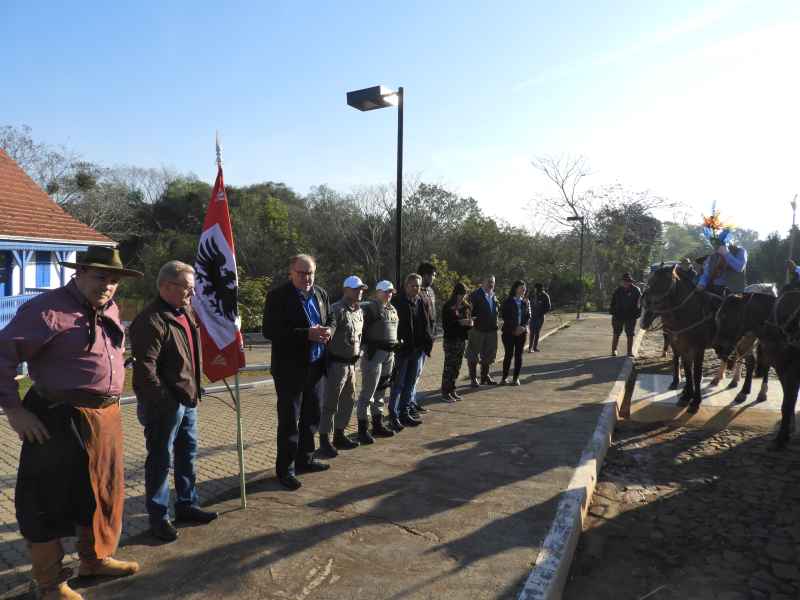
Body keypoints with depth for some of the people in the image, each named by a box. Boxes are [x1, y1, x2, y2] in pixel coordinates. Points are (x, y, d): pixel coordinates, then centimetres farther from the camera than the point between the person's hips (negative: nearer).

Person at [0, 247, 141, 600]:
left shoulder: (109, 310, 9)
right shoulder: (49, 309, -16)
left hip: (107, 418, 8)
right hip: (62, 420, -8)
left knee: (102, 491, 20)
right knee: (49, 500, 8)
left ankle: (95, 559, 42)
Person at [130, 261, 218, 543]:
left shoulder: (187, 313, 9)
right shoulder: (151, 320, -19)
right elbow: (144, 368, -23)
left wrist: (193, 391, 13)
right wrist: (166, 400, -18)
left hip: (187, 400, 9)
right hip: (163, 405, -9)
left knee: (187, 453, 19)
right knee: (160, 461, 5)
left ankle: (186, 504, 35)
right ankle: (158, 517, 21)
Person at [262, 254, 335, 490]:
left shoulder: (321, 294, 6)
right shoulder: (278, 296, -14)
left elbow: (331, 319, 14)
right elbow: (270, 330, -22)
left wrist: (328, 330, -11)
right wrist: (307, 334, -28)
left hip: (315, 366, 7)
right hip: (290, 369, -6)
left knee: (312, 416, 18)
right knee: (289, 421, 2)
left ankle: (305, 460, 35)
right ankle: (285, 469, 17)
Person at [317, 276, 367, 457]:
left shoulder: (359, 311, 12)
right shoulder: (337, 310, -16)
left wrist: (358, 355, 14)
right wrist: (327, 360, -23)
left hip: (351, 363, 9)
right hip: (336, 363, -9)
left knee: (348, 401, 15)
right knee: (330, 402, -2)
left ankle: (339, 435, 29)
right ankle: (324, 440, 8)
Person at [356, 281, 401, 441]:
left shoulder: (393, 309, 15)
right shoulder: (371, 308, -9)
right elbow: (362, 330, -15)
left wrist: (396, 344, 15)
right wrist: (369, 347, -17)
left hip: (389, 354, 8)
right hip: (374, 353, -8)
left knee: (380, 391, 16)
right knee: (368, 392, -4)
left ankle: (378, 424, 26)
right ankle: (363, 429, 2)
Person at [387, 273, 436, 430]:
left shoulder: (423, 302, 10)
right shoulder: (397, 301, -10)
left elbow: (431, 321, 19)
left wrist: (429, 335, 4)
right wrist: (399, 340, -17)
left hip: (418, 349, 7)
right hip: (403, 349, -6)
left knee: (410, 383, 13)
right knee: (398, 383, 0)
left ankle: (404, 414, 24)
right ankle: (393, 417, 7)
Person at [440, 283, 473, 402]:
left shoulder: (466, 306, 10)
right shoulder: (447, 306, -7)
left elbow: (468, 319, 17)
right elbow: (445, 325, -12)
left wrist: (469, 323, -6)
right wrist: (460, 322, -22)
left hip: (462, 340, 6)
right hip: (450, 340, -5)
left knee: (457, 366, 9)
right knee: (449, 366, -2)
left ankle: (452, 391, 18)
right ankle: (445, 393, 4)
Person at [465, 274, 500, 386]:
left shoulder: (494, 295, 12)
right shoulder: (475, 294, -10)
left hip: (491, 330, 6)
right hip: (477, 330, -6)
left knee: (488, 355, 15)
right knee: (473, 355, 5)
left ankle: (485, 377, 28)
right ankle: (473, 378, 16)